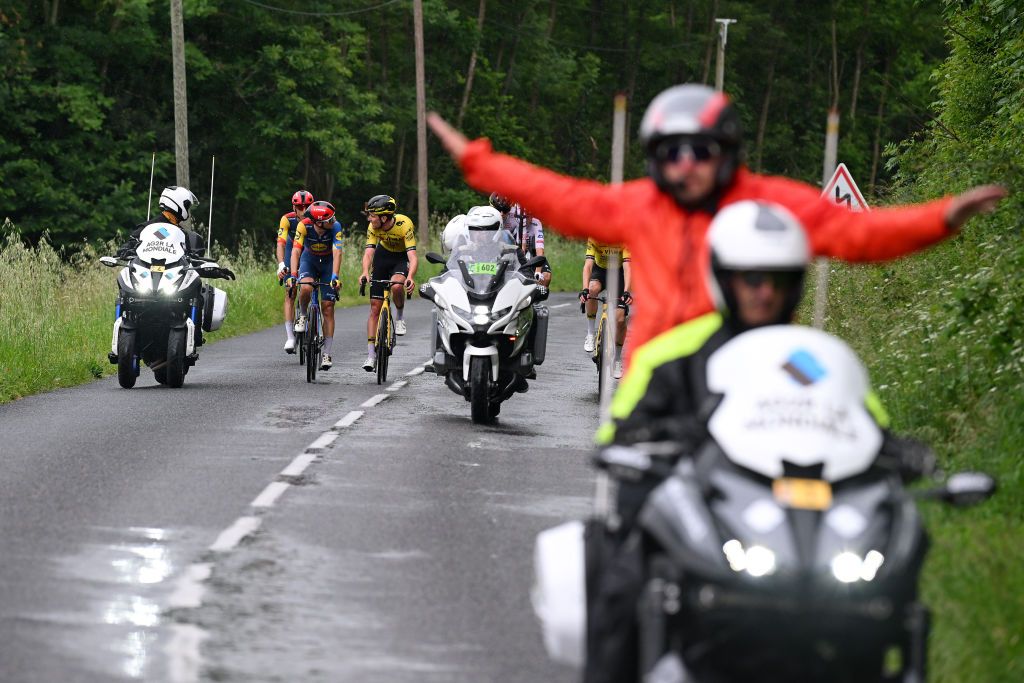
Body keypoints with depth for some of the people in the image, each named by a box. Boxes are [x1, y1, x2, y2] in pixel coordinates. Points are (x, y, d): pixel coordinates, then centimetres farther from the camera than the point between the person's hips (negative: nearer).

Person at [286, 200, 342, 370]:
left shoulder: (335, 227, -28)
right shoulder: (304, 226, -29)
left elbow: (337, 253, -34)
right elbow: (296, 250, -33)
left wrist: (335, 277, -47)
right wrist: (292, 275, -44)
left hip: (328, 263, 0)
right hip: (309, 259, 0)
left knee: (328, 308, -5)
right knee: (306, 288, -33)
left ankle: (327, 354, -1)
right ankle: (302, 316, 0)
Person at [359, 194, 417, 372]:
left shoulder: (404, 224, -32)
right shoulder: (373, 227, -21)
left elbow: (412, 256, -39)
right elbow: (368, 253, -28)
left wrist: (410, 277, -56)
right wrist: (365, 272, -48)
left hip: (402, 258, -3)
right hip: (383, 256, 3)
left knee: (396, 286, -37)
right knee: (375, 307, -4)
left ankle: (400, 315, -4)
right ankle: (371, 355, -1)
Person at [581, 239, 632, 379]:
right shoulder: (594, 239, -27)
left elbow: (627, 267, -35)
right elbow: (588, 265, -35)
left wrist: (626, 292, -49)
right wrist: (585, 290, -50)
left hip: (618, 272, 0)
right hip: (600, 270, 0)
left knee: (620, 319, -9)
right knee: (593, 289, -36)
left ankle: (617, 359, 10)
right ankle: (590, 333, -20)